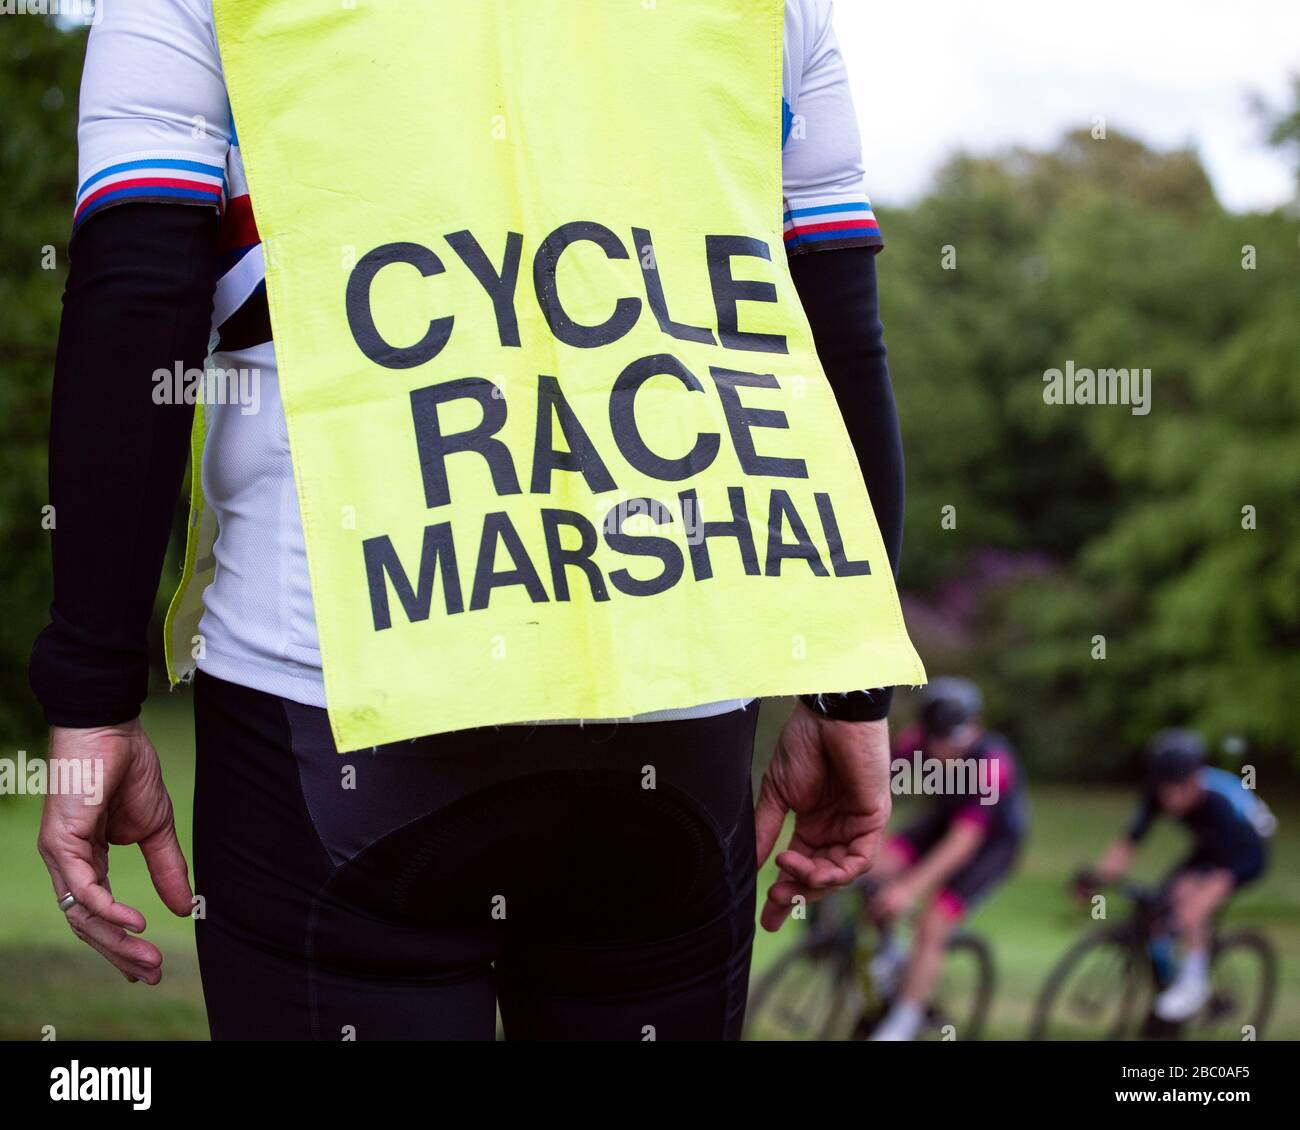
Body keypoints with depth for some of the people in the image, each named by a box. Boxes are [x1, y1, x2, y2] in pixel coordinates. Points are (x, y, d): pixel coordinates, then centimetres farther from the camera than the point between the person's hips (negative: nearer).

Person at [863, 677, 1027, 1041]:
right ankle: (888, 952, 3)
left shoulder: (992, 761, -35)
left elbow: (963, 841, -39)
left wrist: (910, 889, -46)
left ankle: (900, 1027, -7)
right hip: (942, 822, 5)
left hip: (993, 839, -5)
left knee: (932, 925, -19)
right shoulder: (916, 743, -22)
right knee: (870, 868, -21)